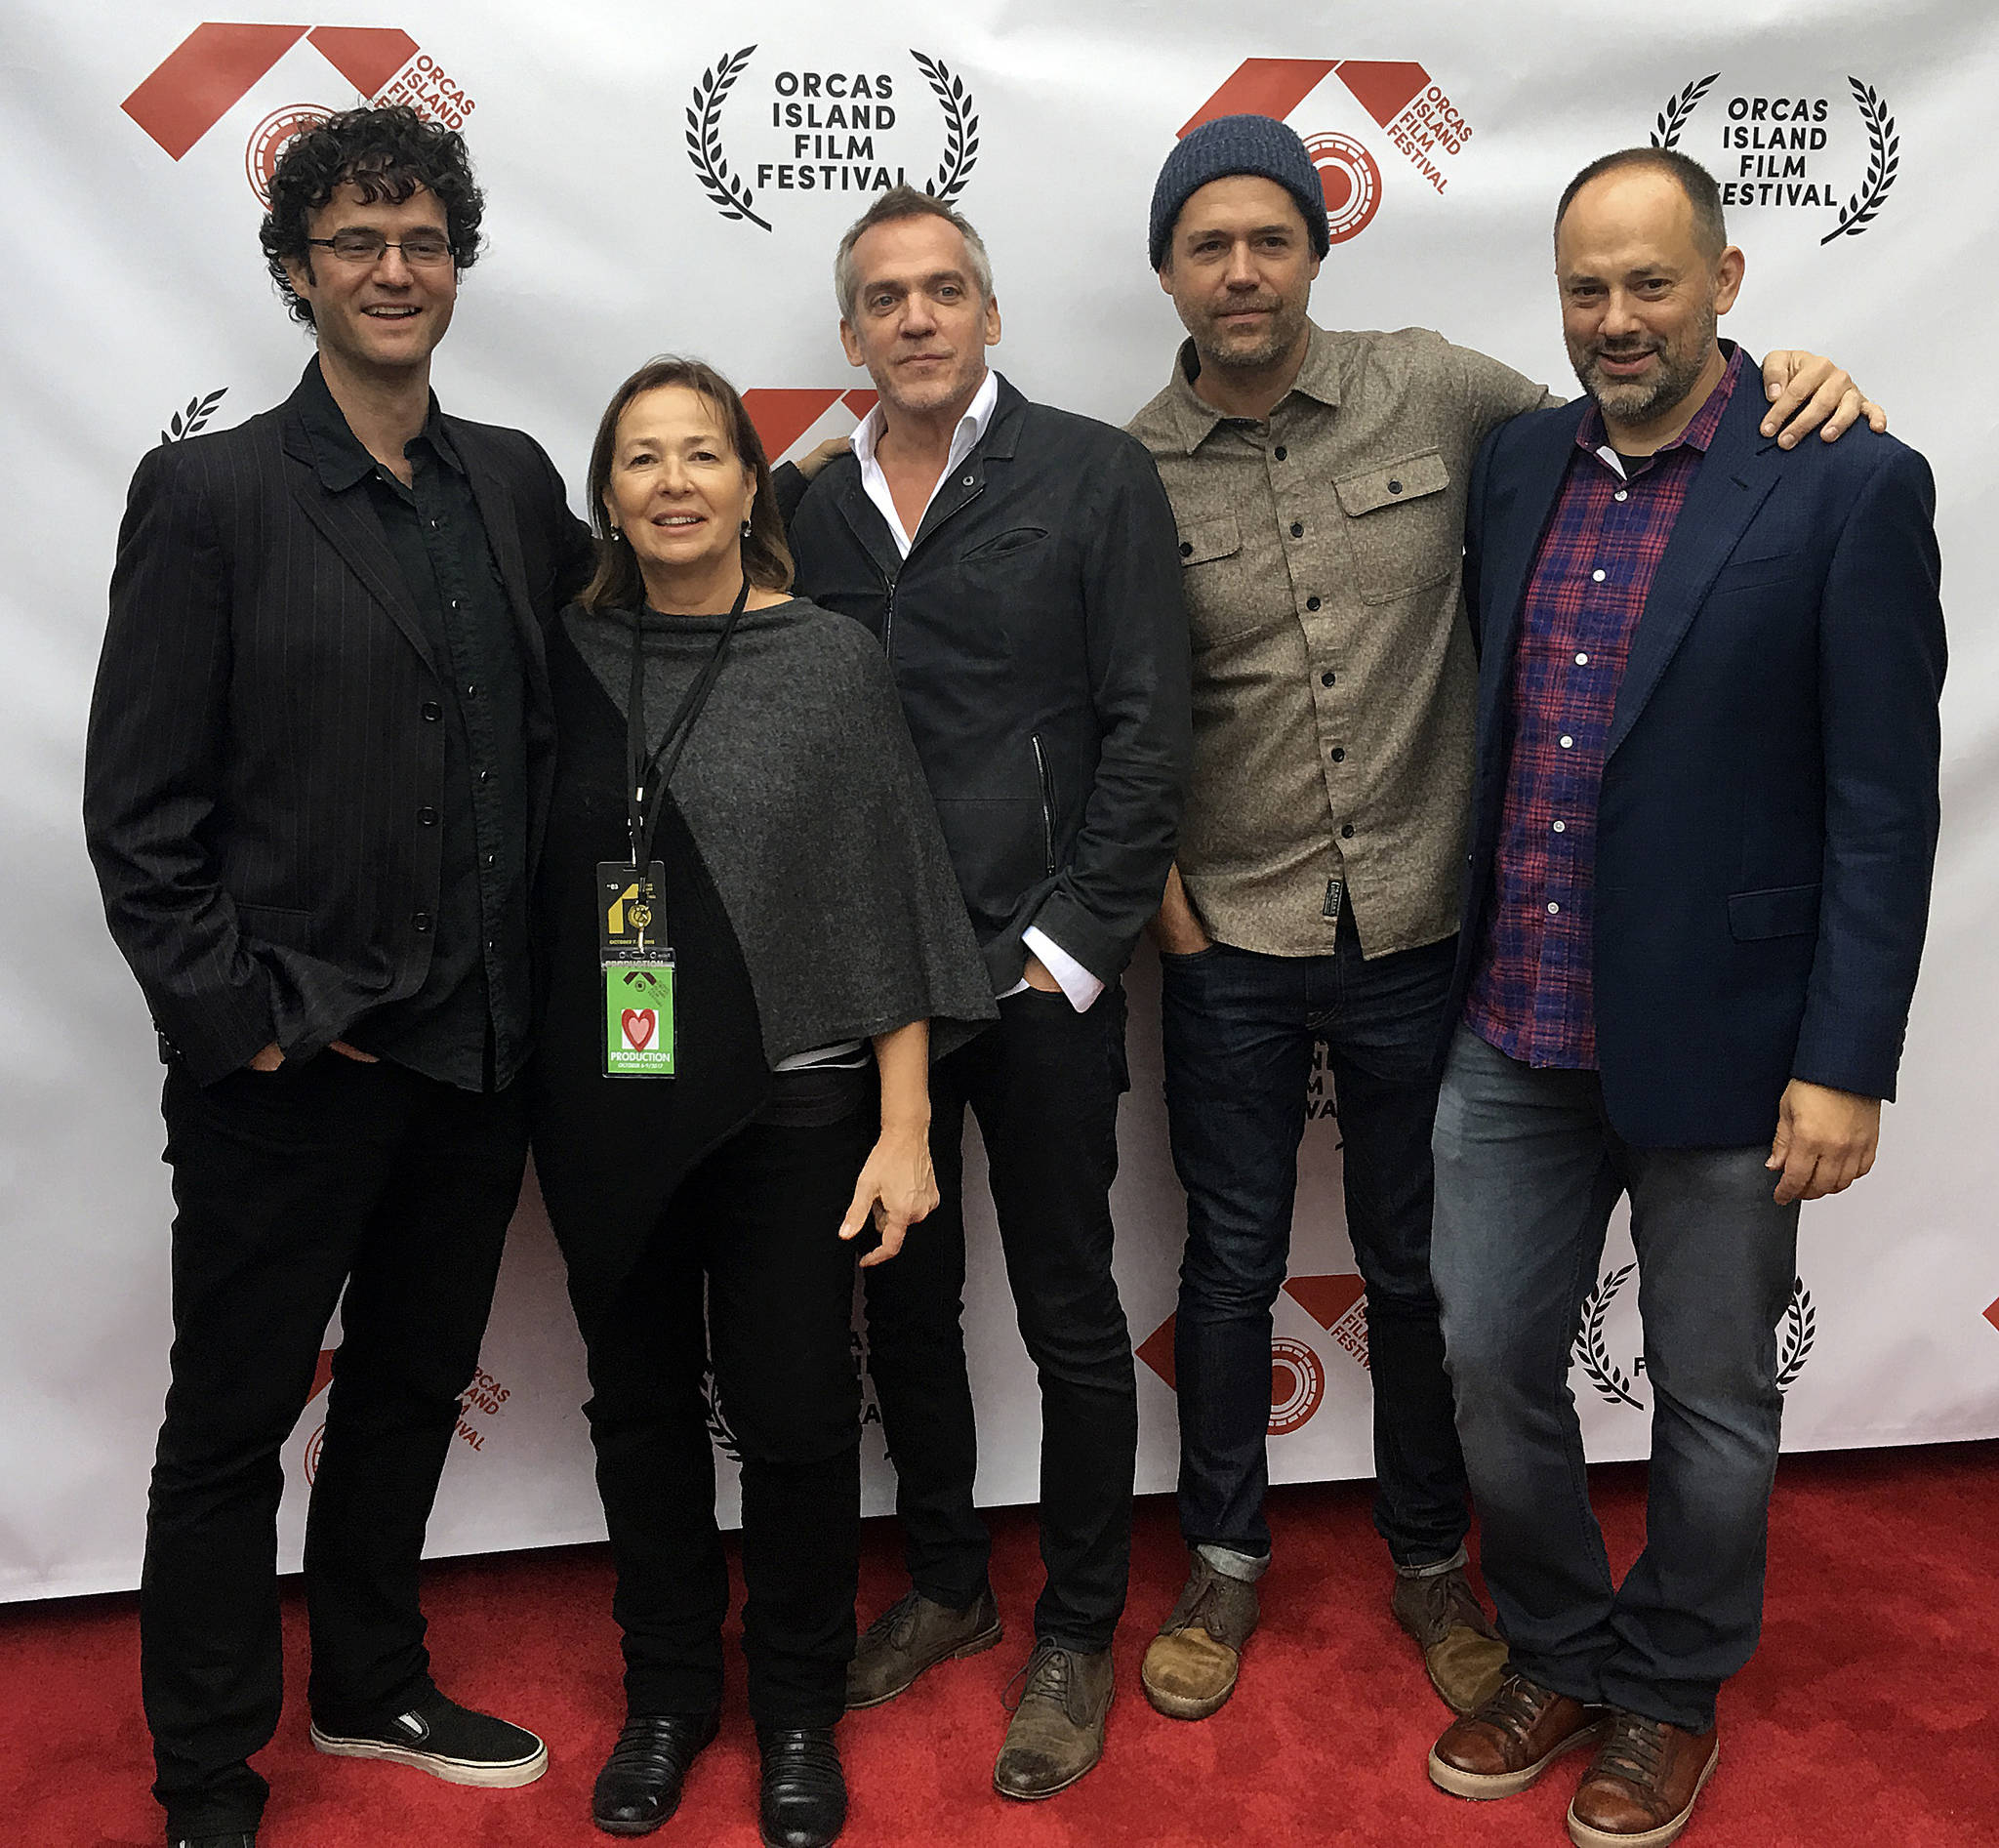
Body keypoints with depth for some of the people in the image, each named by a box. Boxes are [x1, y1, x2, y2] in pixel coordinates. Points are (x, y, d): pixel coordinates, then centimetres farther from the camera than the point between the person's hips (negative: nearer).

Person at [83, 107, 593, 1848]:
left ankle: (373, 1686, 42)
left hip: (476, 1049, 5)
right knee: (235, 1419, 10)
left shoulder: (515, 479, 7)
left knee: (412, 1385, 20)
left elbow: (556, 719, 13)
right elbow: (139, 805, -8)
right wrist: (237, 1018, -13)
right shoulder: (210, 493, -7)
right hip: (289, 1063, -5)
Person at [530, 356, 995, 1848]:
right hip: (605, 1110, 3)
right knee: (641, 1402, 15)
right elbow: (533, 884, 7)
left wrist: (904, 1126, -8)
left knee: (793, 1412, 6)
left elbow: (890, 900, -5)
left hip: (786, 1103, -2)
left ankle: (799, 1709, 30)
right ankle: (669, 1691, 36)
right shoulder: (570, 659, 2)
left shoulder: (832, 660, -5)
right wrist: (539, 1092, 4)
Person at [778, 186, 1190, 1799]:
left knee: (1069, 1312, 7)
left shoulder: (1093, 474, -3)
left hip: (1040, 972, -4)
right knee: (904, 1296, 16)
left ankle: (1080, 1632, 26)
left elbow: (1148, 728, -7)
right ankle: (946, 1583, 37)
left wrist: (1068, 946, -10)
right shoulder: (813, 509, 9)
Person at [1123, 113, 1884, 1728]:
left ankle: (1432, 1563, 39)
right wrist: (1158, 894, -4)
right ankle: (1227, 1561, 37)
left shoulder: (1435, 393, -3)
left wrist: (1785, 392, -8)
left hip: (1418, 931, 1)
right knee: (1233, 1266, 14)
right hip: (1232, 946, 0)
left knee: (1418, 1270, 15)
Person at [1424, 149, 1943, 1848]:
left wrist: (1846, 1065, -13)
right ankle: (1559, 1657, 38)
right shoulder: (1517, 465, 6)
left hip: (1720, 1050, -4)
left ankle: (1672, 1692, 37)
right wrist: (1465, 969, 8)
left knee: (1712, 1400, 13)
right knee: (1488, 1363, 13)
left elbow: (1884, 806, -10)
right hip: (1517, 1035, 5)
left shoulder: (1851, 487, -9)